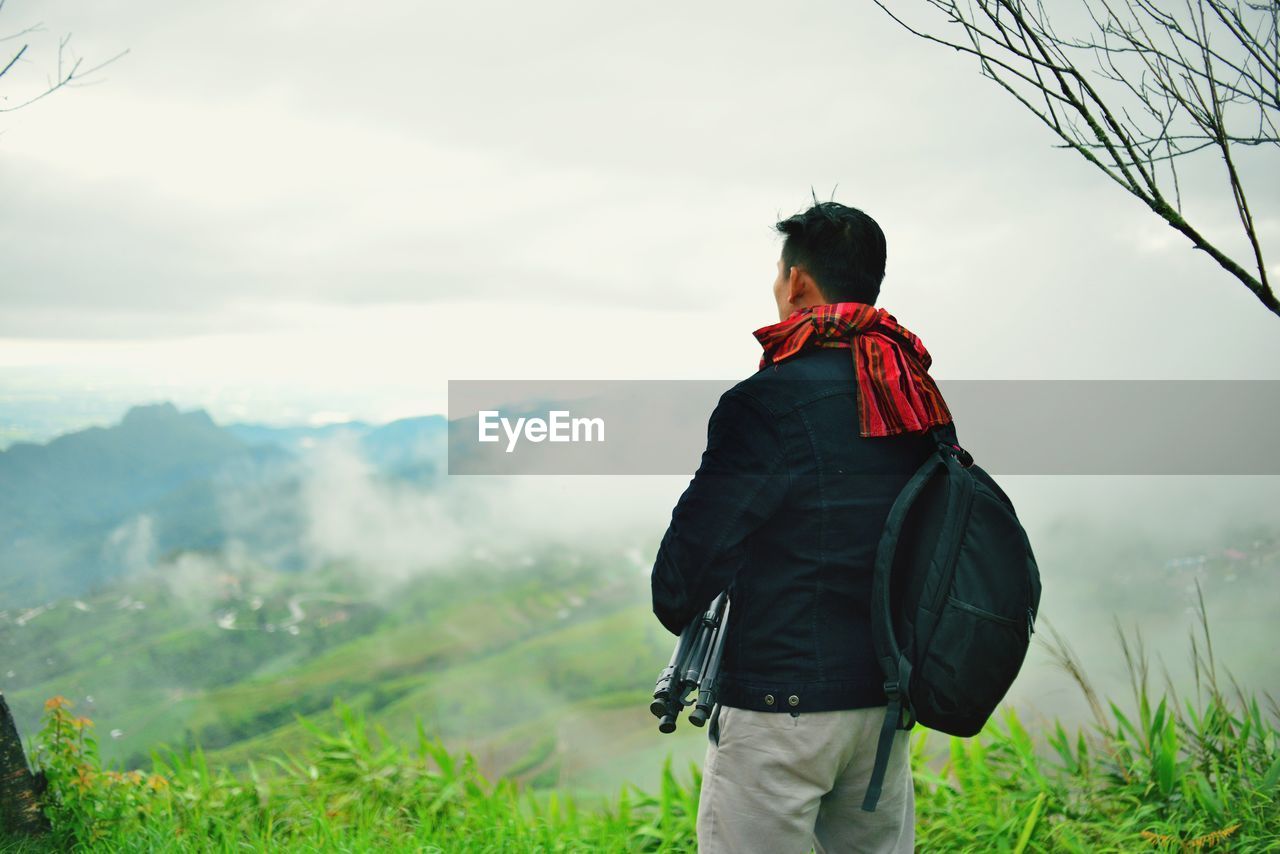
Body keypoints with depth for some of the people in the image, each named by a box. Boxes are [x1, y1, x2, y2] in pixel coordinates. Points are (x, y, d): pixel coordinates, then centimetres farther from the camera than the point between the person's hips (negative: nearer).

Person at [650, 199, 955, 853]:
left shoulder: (768, 400, -16)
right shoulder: (919, 400, 6)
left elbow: (687, 565, -14)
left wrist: (677, 607, 7)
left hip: (779, 706, -7)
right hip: (886, 700, 8)